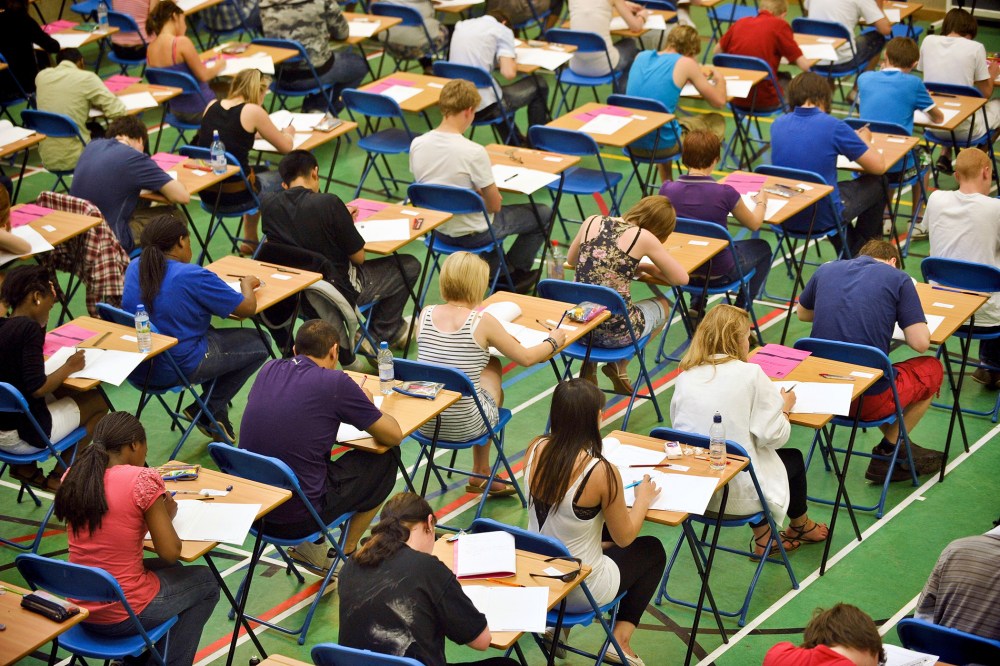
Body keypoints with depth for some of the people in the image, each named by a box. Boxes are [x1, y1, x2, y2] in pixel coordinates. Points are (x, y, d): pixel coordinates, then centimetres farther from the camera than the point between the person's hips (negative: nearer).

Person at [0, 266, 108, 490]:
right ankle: (59, 477, 16)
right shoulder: (28, 328, -21)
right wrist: (69, 367, -10)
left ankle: (25, 468, 26)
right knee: (98, 401, 11)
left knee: (63, 393, 30)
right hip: (22, 436, -8)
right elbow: (37, 388, -25)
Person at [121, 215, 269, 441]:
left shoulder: (134, 268, 0)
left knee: (214, 335, 33)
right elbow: (247, 307, -12)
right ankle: (205, 412, 10)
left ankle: (218, 415, 30)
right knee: (258, 343, 9)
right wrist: (247, 284, 9)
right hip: (179, 367, -8)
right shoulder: (193, 277, -21)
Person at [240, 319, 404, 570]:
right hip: (298, 518, -6)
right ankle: (347, 552, 25)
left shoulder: (268, 370, 5)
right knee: (386, 458, 15)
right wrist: (367, 404, 19)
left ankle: (311, 547, 25)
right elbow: (394, 436, -1)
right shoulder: (335, 382, -11)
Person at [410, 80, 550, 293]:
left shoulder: (417, 145, -12)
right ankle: (516, 273, 28)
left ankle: (492, 270, 35)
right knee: (543, 213, 15)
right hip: (471, 234, -6)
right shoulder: (474, 152, -29)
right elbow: (495, 205, -18)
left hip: (437, 229, 7)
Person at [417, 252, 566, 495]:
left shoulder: (426, 314, -3)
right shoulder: (482, 321, -14)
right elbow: (526, 358, -3)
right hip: (464, 427, -4)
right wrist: (553, 341, 17)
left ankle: (481, 476, 41)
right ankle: (481, 475, 44)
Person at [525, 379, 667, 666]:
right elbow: (624, 538, -12)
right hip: (580, 590, -6)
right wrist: (643, 498, 5)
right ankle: (620, 640, 18)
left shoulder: (536, 449, -12)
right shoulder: (601, 472, -27)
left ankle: (553, 616, 29)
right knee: (653, 550, 23)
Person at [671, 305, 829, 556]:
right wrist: (785, 407, 8)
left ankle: (763, 538, 36)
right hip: (737, 493, -5)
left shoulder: (685, 377, 0)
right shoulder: (750, 374, -14)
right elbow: (773, 436, -13)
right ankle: (800, 526, 53)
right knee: (793, 458, 26)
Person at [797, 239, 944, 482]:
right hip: (869, 401, -5)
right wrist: (895, 317, 13)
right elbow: (920, 343, -7)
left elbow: (802, 313, 28)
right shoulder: (897, 278, -2)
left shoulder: (826, 270, 10)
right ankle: (890, 449, 28)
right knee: (932, 368, 25)